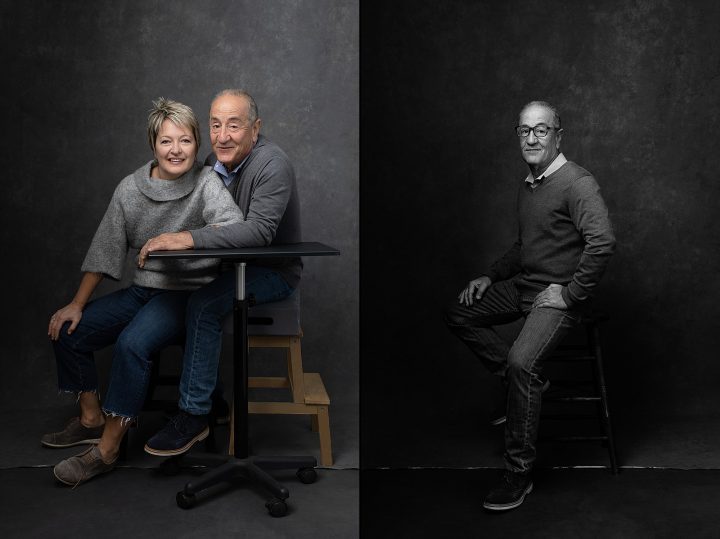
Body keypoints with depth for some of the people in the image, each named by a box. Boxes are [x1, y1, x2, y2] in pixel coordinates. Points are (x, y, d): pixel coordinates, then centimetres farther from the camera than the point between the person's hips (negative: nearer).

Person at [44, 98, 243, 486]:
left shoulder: (206, 184, -12)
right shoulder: (130, 189, 1)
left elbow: (236, 228, -28)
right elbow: (105, 250, 5)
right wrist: (77, 305, 4)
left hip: (188, 291, -6)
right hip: (143, 290, 6)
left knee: (132, 343, -29)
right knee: (67, 331, 1)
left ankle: (107, 449, -15)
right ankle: (91, 419, 18)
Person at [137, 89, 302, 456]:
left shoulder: (272, 165, -22)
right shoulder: (215, 163, 3)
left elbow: (259, 231, -35)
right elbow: (204, 220, 13)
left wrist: (189, 239, -41)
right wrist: (165, 239, -7)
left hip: (273, 272, -8)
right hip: (232, 265, 8)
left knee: (203, 305, -28)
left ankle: (194, 415, -17)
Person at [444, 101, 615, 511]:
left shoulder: (577, 183, -16)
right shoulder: (527, 186, 13)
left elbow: (603, 242, -29)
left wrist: (570, 294, -24)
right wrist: (490, 277, 14)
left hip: (559, 296, -10)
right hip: (523, 285, 10)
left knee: (521, 362, -29)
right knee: (459, 315, 9)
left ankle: (520, 473, -17)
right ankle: (526, 385, 7)